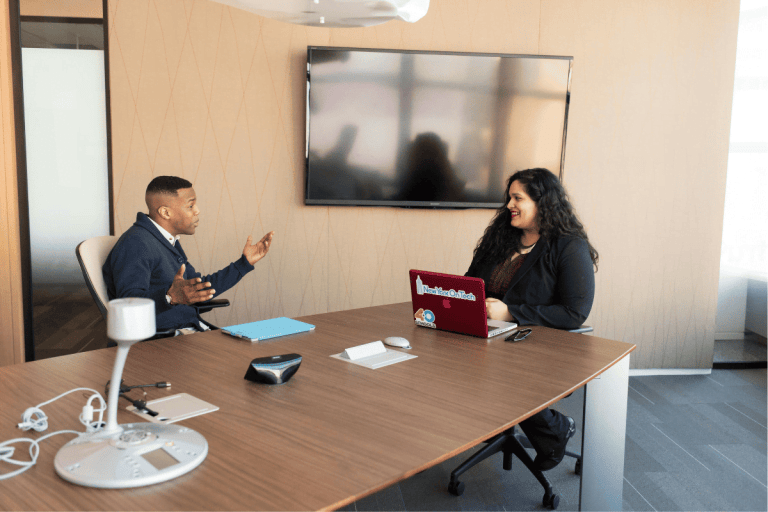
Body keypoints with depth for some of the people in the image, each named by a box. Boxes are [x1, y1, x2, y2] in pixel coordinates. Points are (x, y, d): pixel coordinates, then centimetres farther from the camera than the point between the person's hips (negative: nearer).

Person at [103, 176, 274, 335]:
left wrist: (245, 262, 26)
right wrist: (170, 297, -41)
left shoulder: (169, 241, 19)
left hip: (190, 330, 9)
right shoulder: (135, 244, -13)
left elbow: (200, 289, 28)